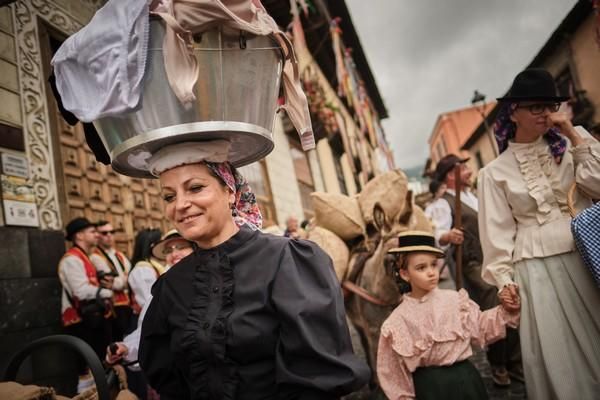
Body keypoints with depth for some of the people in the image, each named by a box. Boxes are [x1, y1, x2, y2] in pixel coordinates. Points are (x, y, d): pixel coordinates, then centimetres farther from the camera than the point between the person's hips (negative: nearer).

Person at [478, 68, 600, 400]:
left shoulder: (566, 147, 8)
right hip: (537, 270, -2)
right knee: (556, 352, 4)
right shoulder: (495, 172, 0)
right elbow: (498, 232, -1)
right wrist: (504, 279, -8)